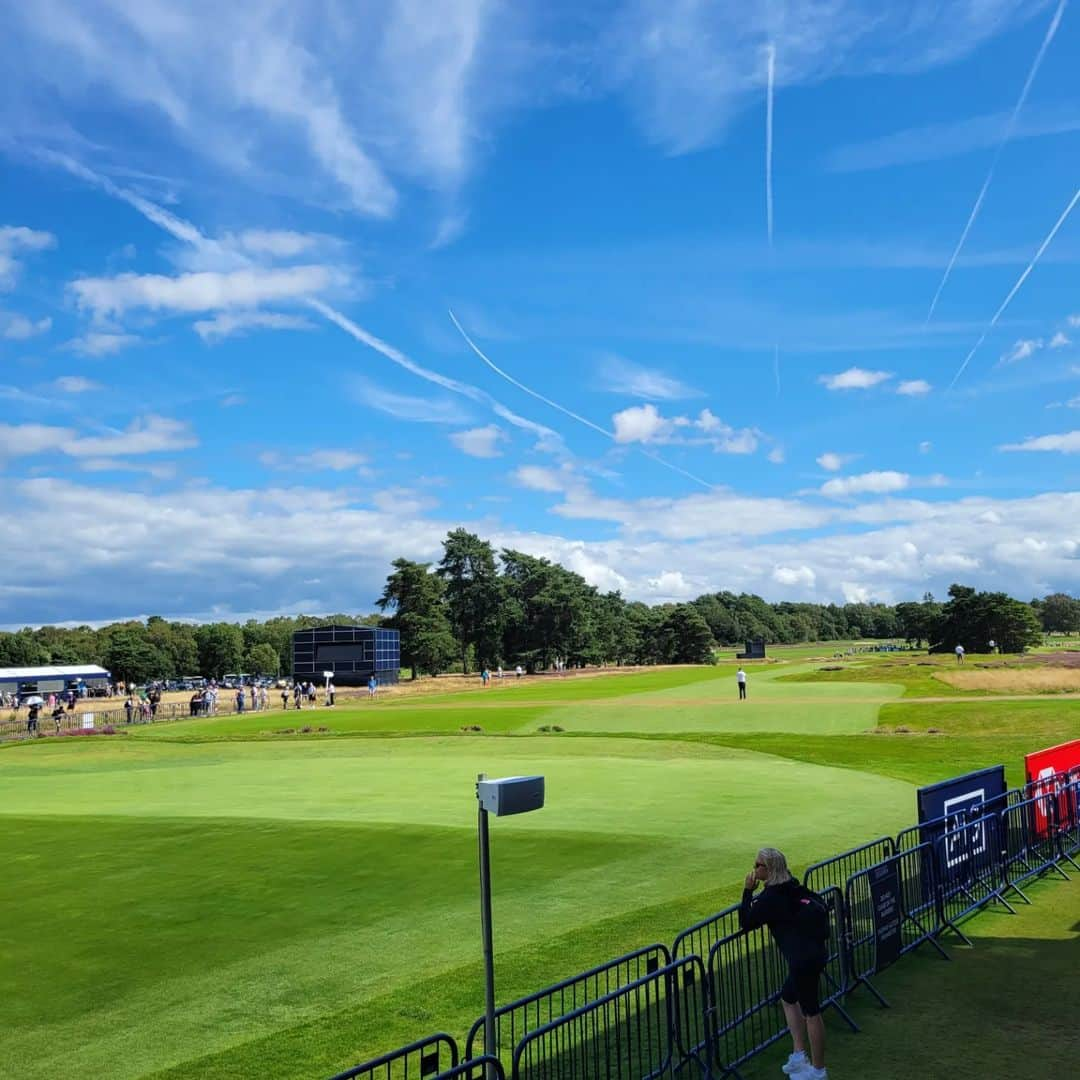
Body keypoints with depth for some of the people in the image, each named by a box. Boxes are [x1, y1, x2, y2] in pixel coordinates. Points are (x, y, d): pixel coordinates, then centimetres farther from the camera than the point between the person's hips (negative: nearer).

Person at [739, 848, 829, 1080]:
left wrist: (748, 892, -6)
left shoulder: (770, 898, -15)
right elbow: (820, 905, 17)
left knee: (811, 1012, 3)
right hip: (815, 951, 9)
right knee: (788, 998, 22)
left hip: (804, 957, -9)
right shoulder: (792, 887, 9)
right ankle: (799, 1056, 25)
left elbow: (746, 922, -8)